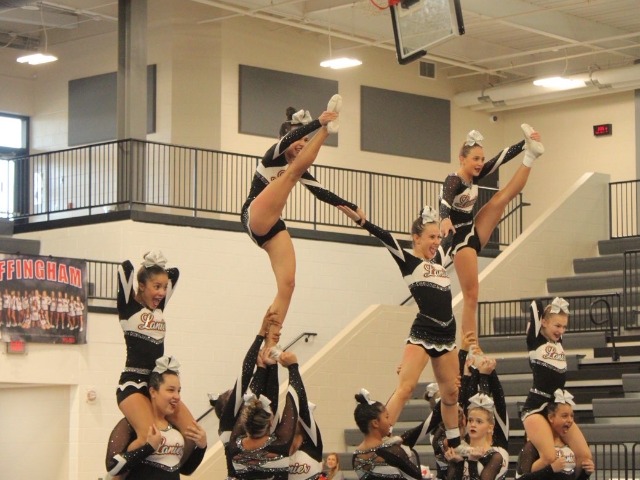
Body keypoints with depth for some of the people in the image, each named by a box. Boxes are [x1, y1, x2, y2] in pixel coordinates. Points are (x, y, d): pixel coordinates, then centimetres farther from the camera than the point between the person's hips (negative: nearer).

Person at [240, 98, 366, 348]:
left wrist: (351, 207, 9)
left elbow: (321, 193, 17)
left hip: (273, 227, 6)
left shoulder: (299, 170, 19)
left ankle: (270, 343, -13)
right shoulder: (273, 157, 0)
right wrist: (319, 123, -32)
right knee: (294, 170, -19)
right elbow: (287, 140, -21)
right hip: (255, 217, -6)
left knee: (287, 284, -10)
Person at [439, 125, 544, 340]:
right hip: (460, 239, -8)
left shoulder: (474, 176, 3)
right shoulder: (453, 181, -20)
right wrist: (445, 219, -63)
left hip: (474, 233, 8)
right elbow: (444, 201, -42)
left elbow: (501, 157, 3)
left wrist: (525, 145, -4)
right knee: (471, 296, -8)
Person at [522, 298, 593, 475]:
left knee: (584, 456, -2)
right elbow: (535, 307, -6)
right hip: (536, 407, -7)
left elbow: (563, 315, 19)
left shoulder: (559, 342, 14)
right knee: (549, 457, -24)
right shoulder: (535, 340, -3)